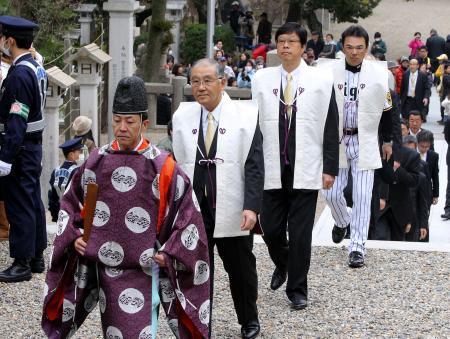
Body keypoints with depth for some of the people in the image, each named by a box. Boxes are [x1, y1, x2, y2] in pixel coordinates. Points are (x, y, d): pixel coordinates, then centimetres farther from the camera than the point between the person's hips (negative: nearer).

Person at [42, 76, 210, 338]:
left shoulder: (162, 167, -7)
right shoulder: (97, 162, 4)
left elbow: (187, 211, -2)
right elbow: (70, 203, 16)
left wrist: (169, 252, -6)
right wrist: (73, 236, 2)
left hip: (143, 268, -4)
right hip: (103, 266, 4)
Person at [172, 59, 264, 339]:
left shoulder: (245, 115, -5)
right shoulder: (182, 117, 5)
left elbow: (254, 166, -8)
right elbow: (176, 166, 8)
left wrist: (252, 206, -17)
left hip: (232, 212, -2)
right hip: (192, 211, 2)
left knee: (241, 269, 12)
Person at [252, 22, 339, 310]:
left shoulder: (321, 80, 0)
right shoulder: (262, 79, 5)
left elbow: (331, 128, 0)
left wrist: (330, 167, -4)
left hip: (306, 171, -2)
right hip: (272, 169, 2)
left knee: (300, 233, 0)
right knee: (271, 229, 6)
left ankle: (297, 289, 14)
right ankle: (282, 265, 38)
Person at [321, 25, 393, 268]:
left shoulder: (379, 74, -5)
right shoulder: (330, 72, -6)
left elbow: (386, 109, 7)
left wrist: (387, 141, 13)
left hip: (364, 142, -1)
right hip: (336, 140, 1)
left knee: (362, 197, -5)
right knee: (332, 193, 3)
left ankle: (357, 248, 1)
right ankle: (342, 222, 37)